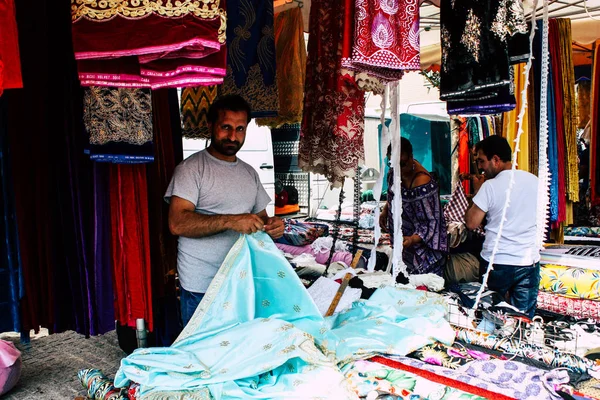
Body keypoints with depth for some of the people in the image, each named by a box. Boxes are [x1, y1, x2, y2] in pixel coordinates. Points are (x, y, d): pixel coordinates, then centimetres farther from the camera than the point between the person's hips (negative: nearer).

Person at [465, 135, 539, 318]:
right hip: (529, 262, 4)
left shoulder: (490, 187, -15)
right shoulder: (534, 181, 2)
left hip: (496, 263, -4)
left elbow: (471, 223, -12)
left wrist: (477, 191, -2)